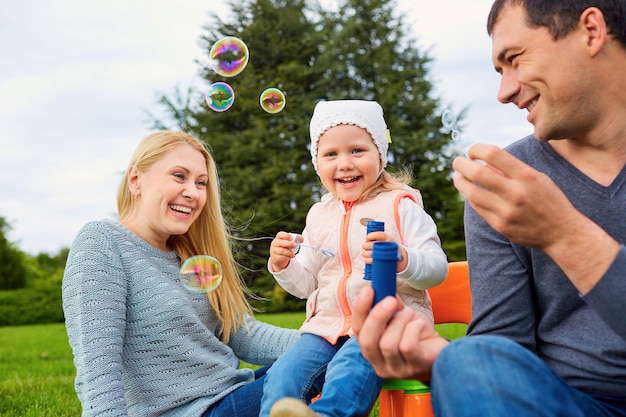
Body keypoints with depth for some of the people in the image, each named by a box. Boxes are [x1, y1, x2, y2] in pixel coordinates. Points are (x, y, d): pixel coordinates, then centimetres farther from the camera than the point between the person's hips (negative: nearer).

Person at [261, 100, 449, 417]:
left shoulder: (400, 206, -1)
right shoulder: (318, 216, 13)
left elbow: (437, 268, -8)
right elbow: (307, 285, 19)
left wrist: (402, 258, -29)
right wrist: (283, 265, -3)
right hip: (328, 325, 6)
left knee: (350, 368, -36)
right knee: (281, 377, -17)